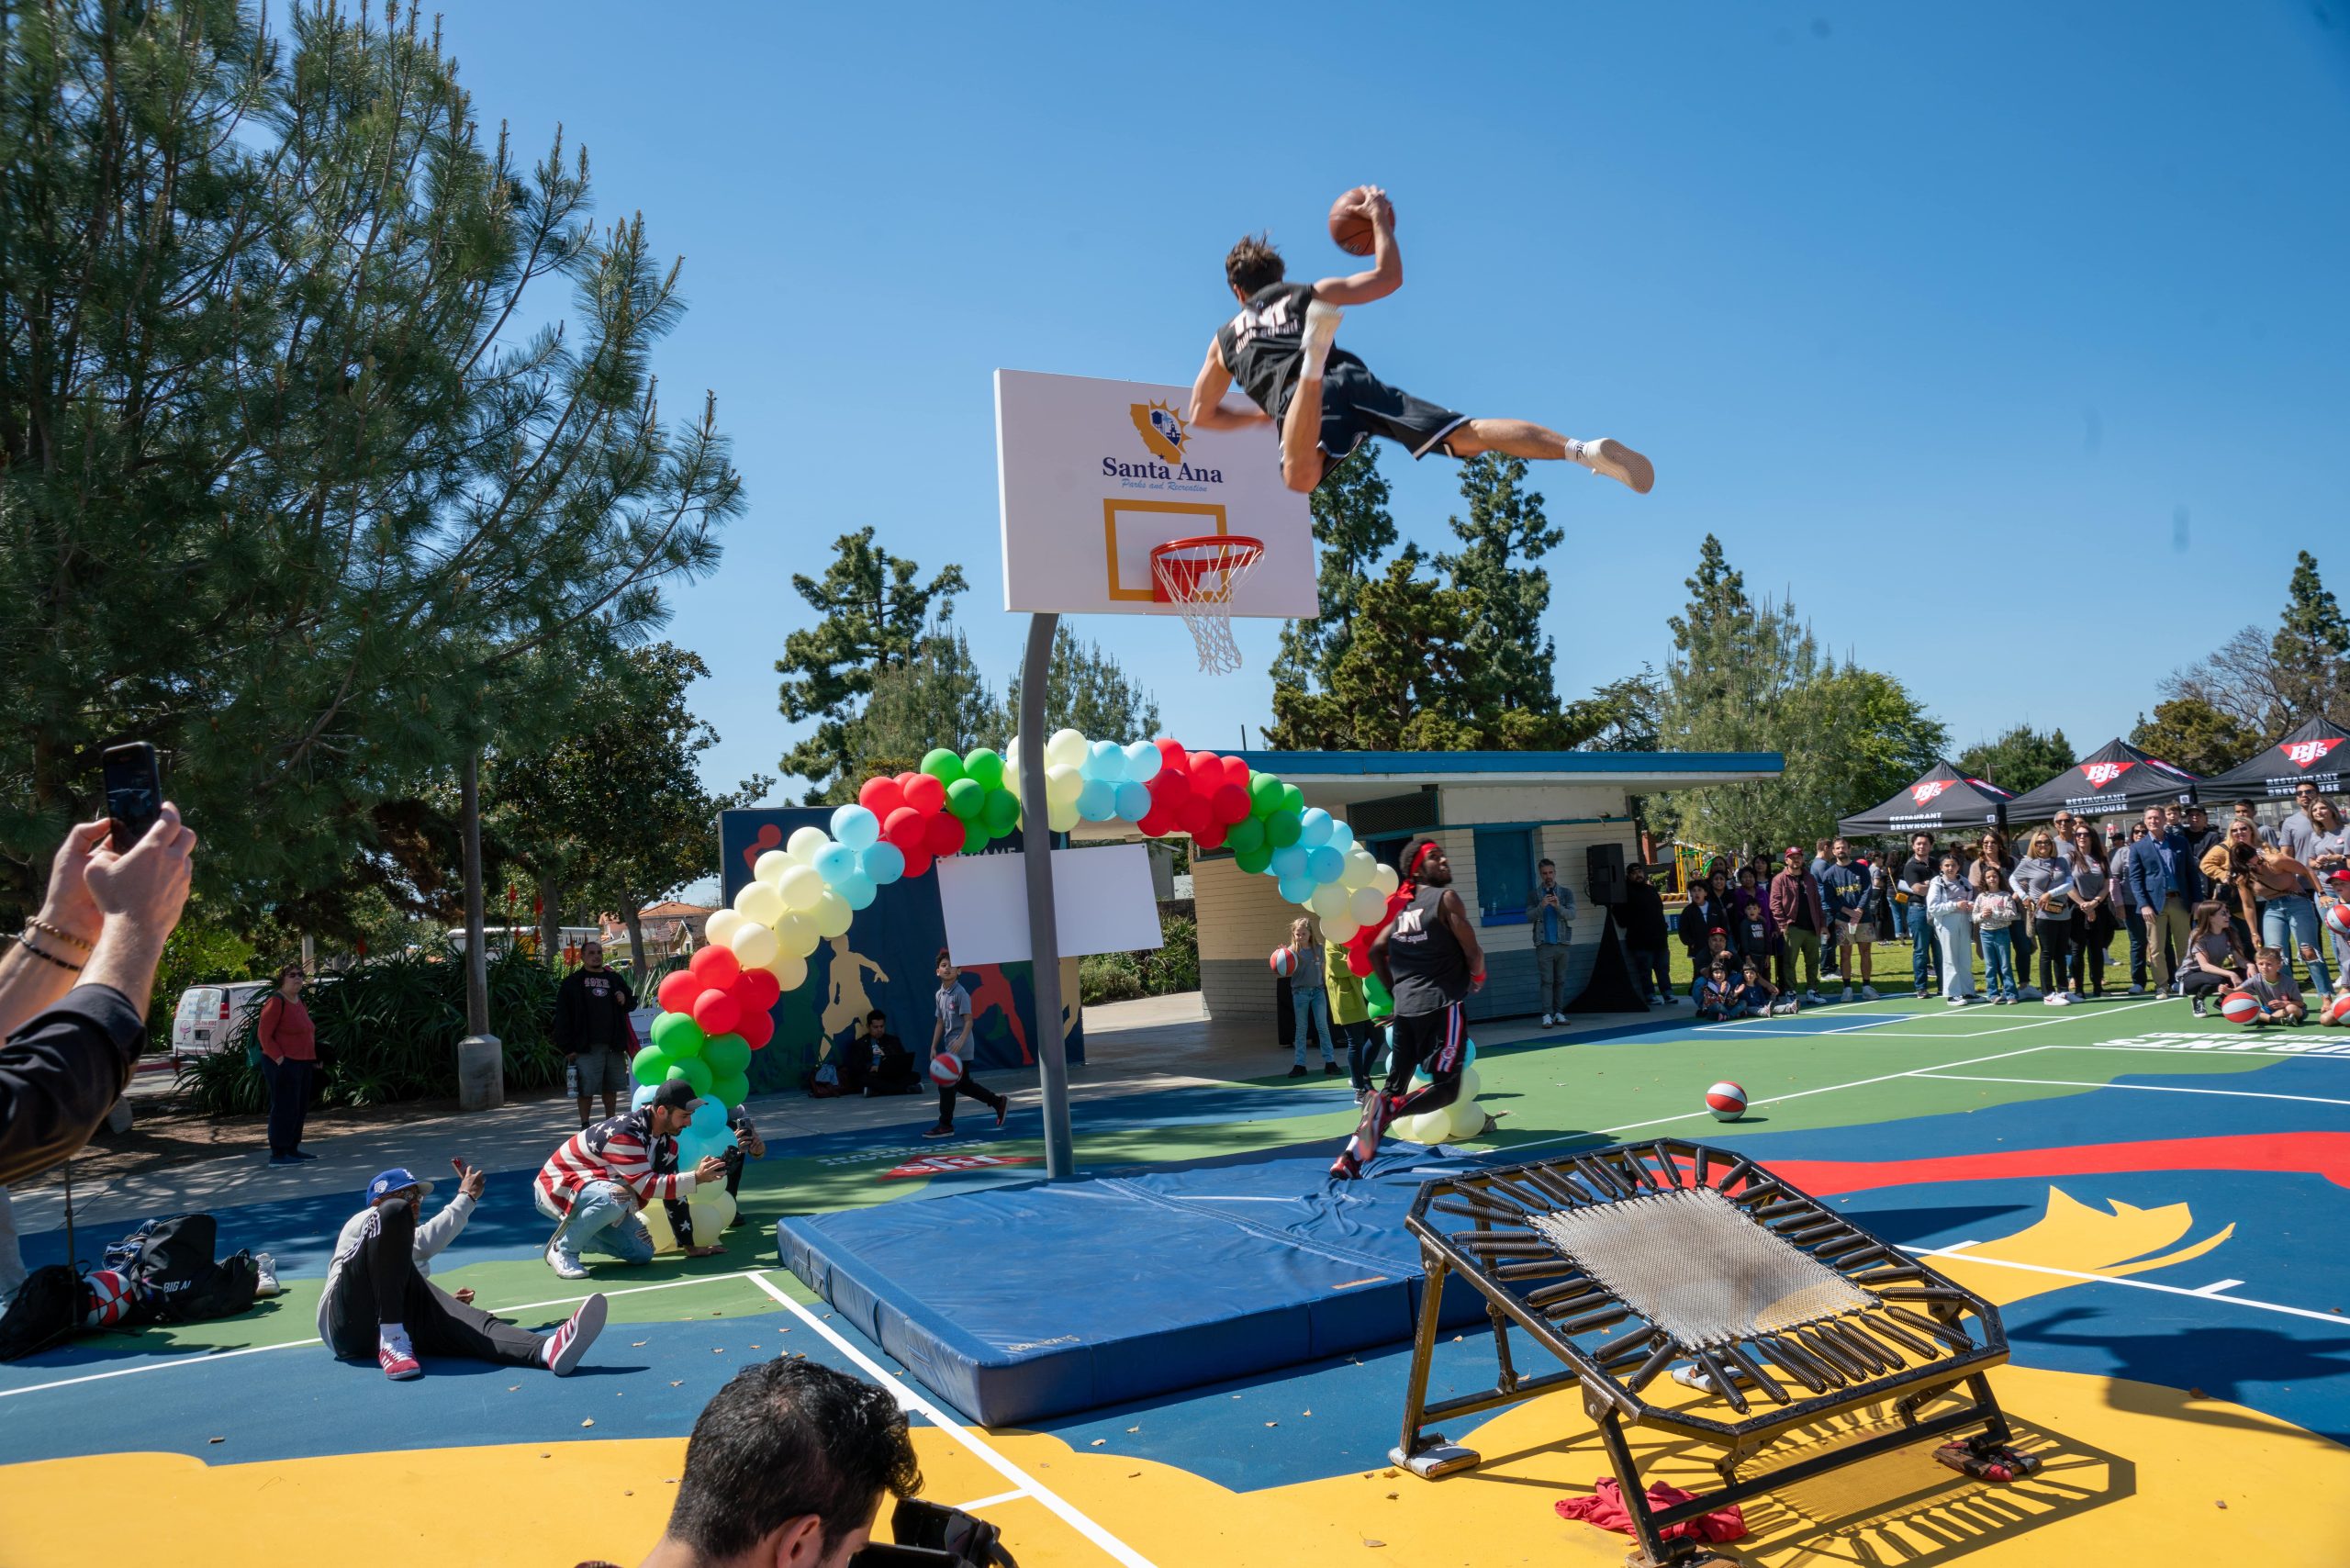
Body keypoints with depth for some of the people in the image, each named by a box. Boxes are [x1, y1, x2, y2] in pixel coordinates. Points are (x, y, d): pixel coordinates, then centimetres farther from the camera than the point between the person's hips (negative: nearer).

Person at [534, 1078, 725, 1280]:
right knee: (615, 1198, -38)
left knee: (642, 1253, -3)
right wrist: (696, 1178, -34)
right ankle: (563, 1249, -13)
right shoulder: (625, 1134, -31)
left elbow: (673, 1188, 2)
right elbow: (648, 1187, -33)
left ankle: (576, 1237, 15)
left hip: (599, 1191, 8)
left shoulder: (667, 1138, -4)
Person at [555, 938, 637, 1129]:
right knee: (585, 1088, -2)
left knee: (611, 1087, 11)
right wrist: (567, 1047, -10)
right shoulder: (572, 982, 1)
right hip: (586, 1047, -4)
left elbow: (632, 1002, 24)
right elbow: (562, 1018, -3)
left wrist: (625, 1000, -1)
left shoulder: (614, 978, 13)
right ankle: (585, 1125, 9)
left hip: (613, 1045, 4)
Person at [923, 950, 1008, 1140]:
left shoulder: (960, 993, -13)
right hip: (950, 1047, 8)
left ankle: (945, 1125, 5)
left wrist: (960, 1041, -29)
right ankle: (999, 1103, 29)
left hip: (961, 1048, -8)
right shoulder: (939, 995, 10)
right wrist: (934, 1047, 13)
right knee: (963, 1084, 14)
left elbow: (968, 1021, -16)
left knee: (946, 1084, -6)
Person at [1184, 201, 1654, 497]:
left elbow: (1200, 416, 32)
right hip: (1356, 379, 3)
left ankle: (1314, 357, -56)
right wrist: (1380, 219, 44)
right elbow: (1389, 278, 31)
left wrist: (1260, 415, 46)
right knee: (1470, 435, -7)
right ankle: (1585, 449, -28)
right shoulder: (1310, 294, 33)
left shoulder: (1225, 337, 30)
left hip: (1298, 399, -3)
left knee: (1299, 477, -36)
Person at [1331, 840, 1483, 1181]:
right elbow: (1473, 953, -7)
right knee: (1446, 1088, -5)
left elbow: (1375, 951, 16)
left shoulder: (1403, 909, 18)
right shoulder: (1446, 898, -2)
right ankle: (1387, 1109, -29)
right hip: (1442, 1006, -7)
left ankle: (1350, 1156, 1)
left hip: (1404, 1009, 7)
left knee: (1395, 1087, 11)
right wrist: (1477, 978, 13)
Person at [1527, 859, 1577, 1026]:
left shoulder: (1566, 893, 8)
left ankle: (1559, 1013, 11)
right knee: (1546, 980, -6)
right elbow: (1529, 917, -4)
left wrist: (1559, 907, -24)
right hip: (1543, 944, -2)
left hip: (1561, 942, 2)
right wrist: (1541, 907, -22)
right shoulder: (1534, 895, 6)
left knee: (1560, 980, 6)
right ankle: (1547, 1015, -7)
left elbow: (1572, 914, -5)